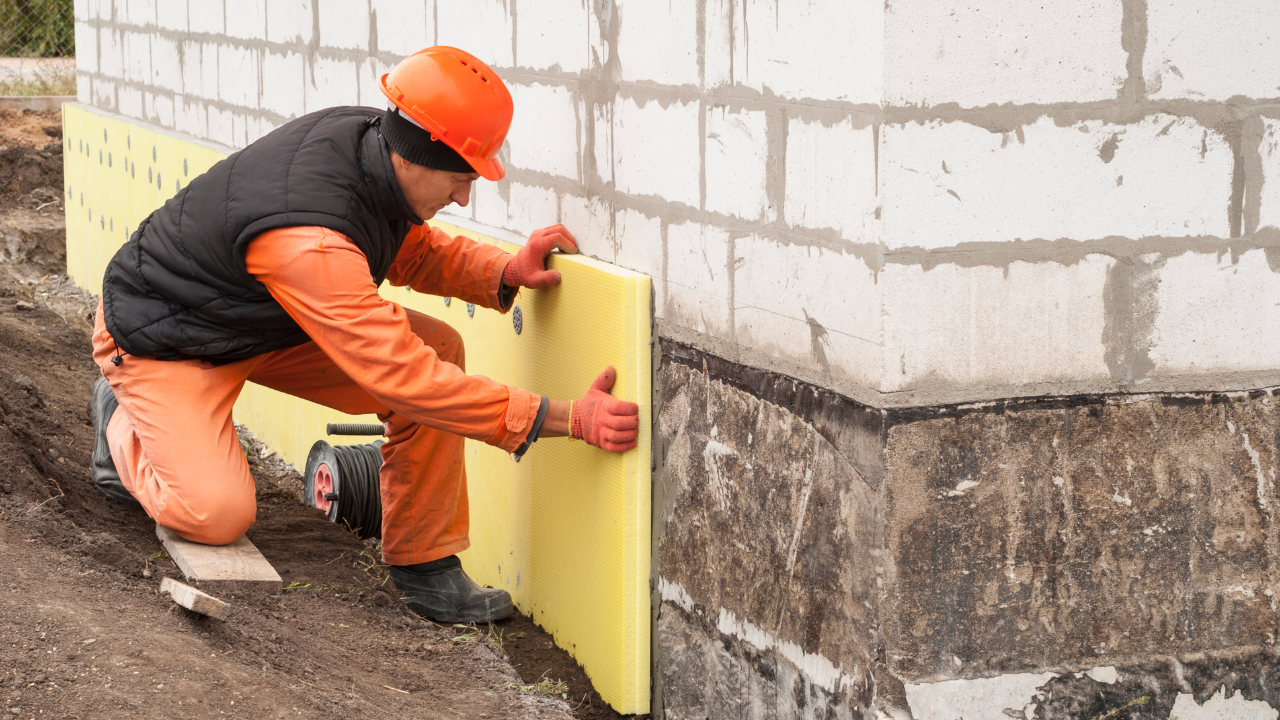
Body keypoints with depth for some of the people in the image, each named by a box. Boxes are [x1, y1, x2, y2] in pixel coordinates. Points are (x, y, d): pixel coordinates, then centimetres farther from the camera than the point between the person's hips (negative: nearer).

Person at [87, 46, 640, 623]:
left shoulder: (367, 136, -15)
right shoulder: (305, 241, -41)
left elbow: (412, 252, 6)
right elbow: (404, 377, -42)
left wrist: (507, 271, -14)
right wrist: (568, 419, -43)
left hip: (270, 326, 8)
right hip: (162, 340, -8)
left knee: (439, 348, -11)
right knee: (219, 514, -27)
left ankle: (422, 562, -2)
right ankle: (123, 424, 7)